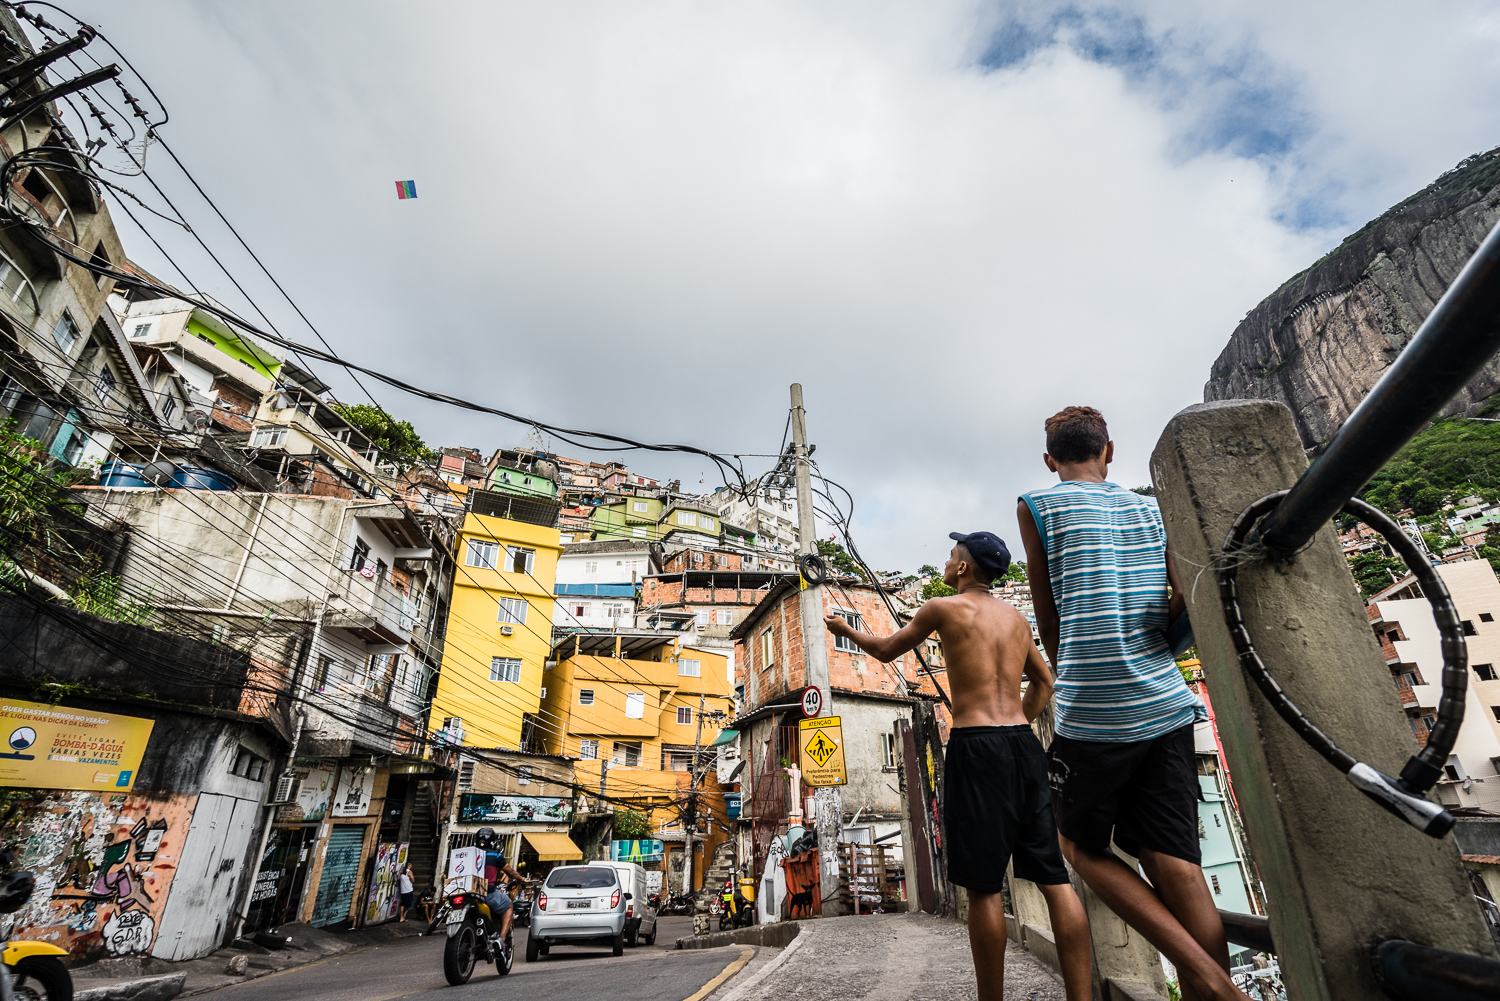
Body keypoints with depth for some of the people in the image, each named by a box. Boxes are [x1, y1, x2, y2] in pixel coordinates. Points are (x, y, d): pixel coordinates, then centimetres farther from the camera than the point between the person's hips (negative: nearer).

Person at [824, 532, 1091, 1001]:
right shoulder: (1015, 616, 17)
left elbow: (885, 650, 13)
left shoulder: (943, 608, 0)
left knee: (984, 886, 1)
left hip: (976, 748, -6)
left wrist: (845, 629, 29)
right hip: (1025, 745, 6)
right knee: (1054, 876, 7)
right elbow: (1044, 682, 27)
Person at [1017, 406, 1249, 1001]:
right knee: (1176, 866, 6)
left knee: (1081, 846, 13)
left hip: (1092, 712, -4)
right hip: (1168, 705, 5)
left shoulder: (1037, 506, 2)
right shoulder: (1151, 509, 14)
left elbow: (1049, 625, 6)